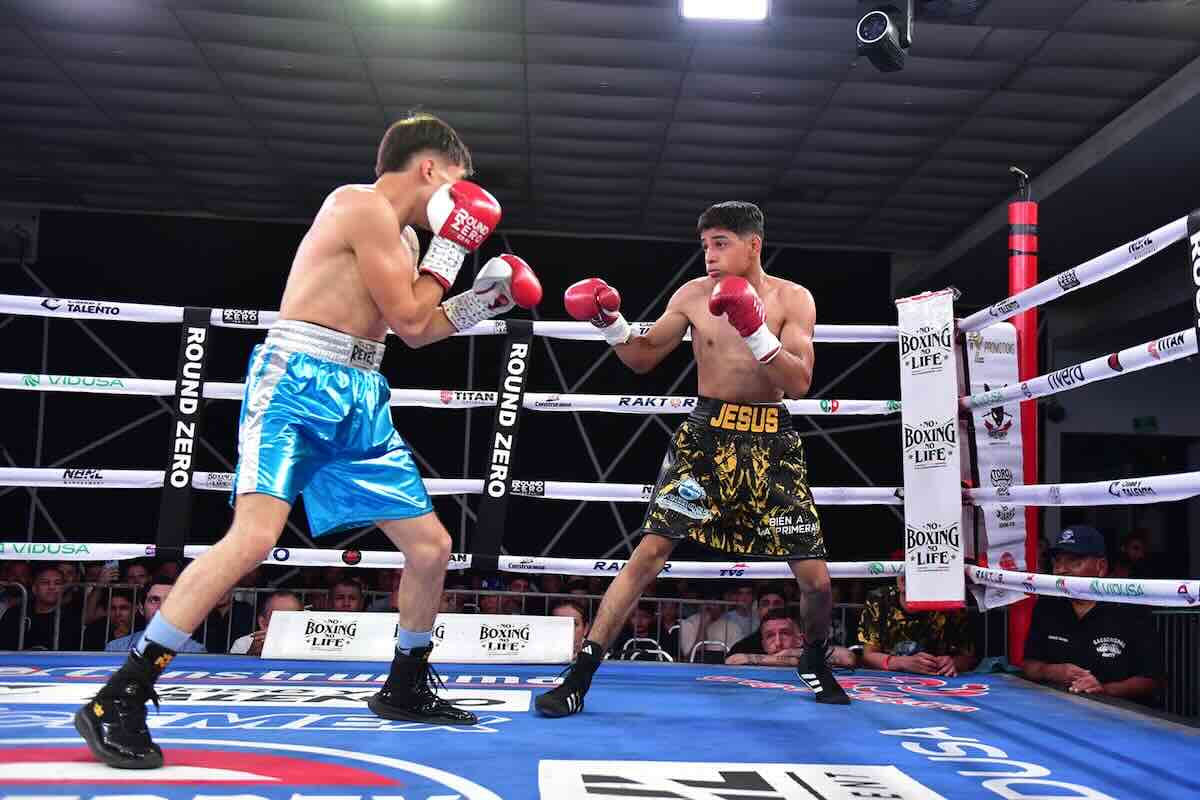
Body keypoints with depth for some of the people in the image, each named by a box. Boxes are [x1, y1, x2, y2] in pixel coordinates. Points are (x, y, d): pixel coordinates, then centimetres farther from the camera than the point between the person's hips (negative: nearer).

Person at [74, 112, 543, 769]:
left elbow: (418, 331, 30)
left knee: (431, 545, 7)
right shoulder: (364, 204, -8)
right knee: (255, 535, -26)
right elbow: (408, 320, -11)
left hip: (358, 400, 9)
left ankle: (405, 688, 25)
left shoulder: (399, 234, 20)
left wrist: (482, 299, 24)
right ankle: (119, 698, -15)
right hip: (297, 380, -9)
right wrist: (450, 247, -1)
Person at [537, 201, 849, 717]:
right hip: (707, 432, 0)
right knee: (651, 549, -11)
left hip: (771, 440, 1)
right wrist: (611, 324, -10)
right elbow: (643, 359, 8)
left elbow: (800, 383, -13)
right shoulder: (694, 296, 0)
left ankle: (815, 663, 34)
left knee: (815, 577, 2)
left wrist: (758, 334, -27)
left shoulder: (793, 299, -3)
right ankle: (580, 676, -6)